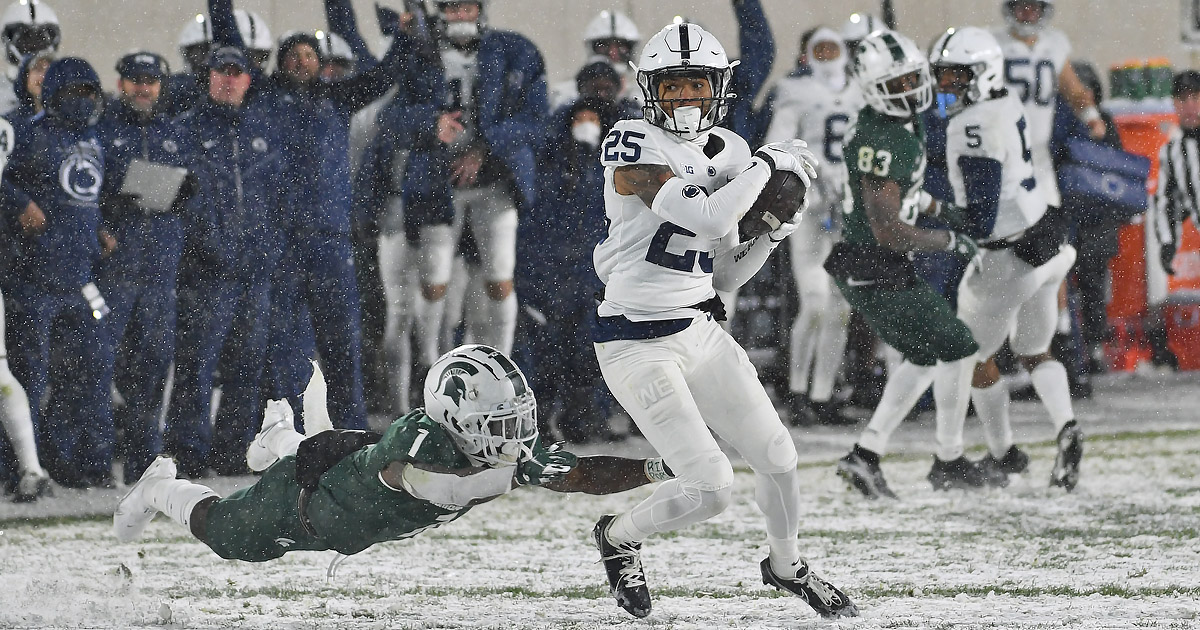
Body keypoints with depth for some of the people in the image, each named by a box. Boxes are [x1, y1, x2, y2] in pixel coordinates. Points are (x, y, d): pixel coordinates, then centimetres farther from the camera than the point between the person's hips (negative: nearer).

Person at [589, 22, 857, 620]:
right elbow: (707, 219, -27)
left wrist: (771, 233, -2)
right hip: (637, 342, -7)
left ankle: (786, 565, 41)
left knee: (778, 459, 13)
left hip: (700, 332, 7)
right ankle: (618, 537, 17)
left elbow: (727, 274, 14)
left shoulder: (725, 154, 9)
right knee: (710, 489, -12)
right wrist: (768, 164, -15)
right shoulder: (633, 148, -15)